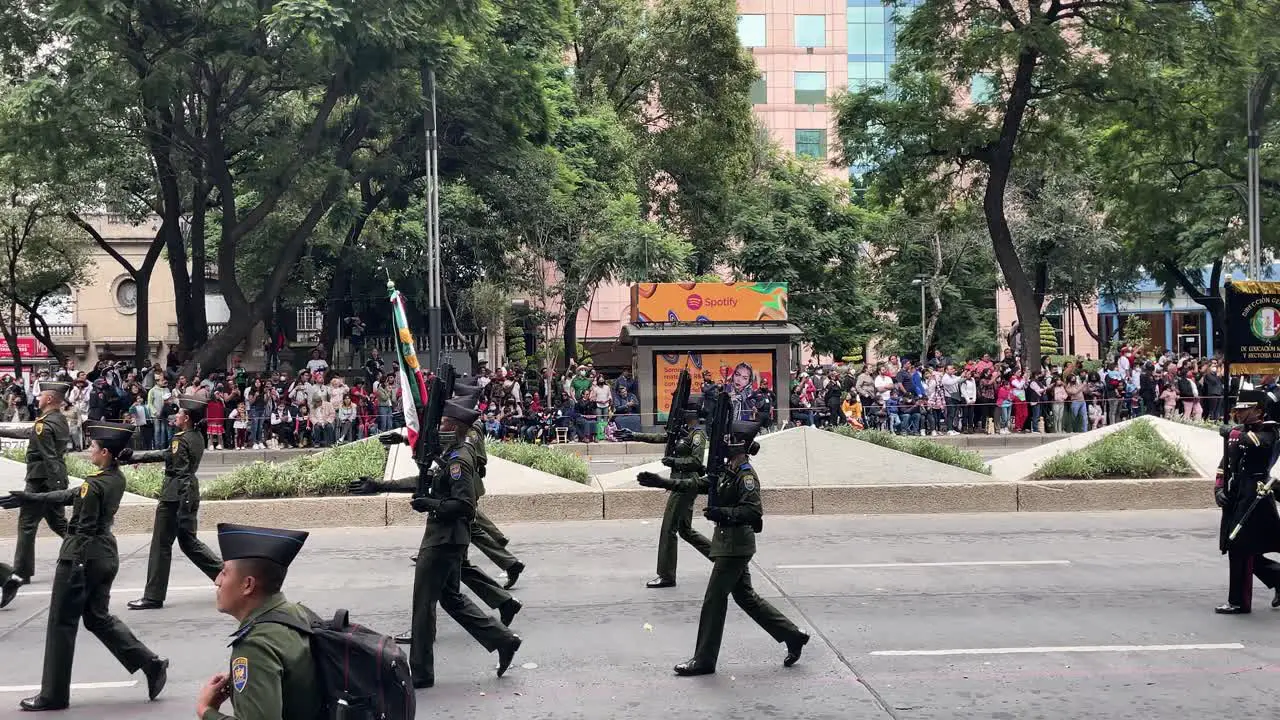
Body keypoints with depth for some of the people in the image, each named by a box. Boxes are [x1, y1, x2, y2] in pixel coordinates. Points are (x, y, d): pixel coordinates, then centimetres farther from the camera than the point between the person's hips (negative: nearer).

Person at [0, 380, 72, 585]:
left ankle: (21, 572, 5)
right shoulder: (61, 420, 9)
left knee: (27, 524, 0)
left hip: (41, 482, -9)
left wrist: (56, 489, -25)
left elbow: (50, 459, -23)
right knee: (58, 521, 17)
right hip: (57, 481, 9)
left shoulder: (44, 425, -19)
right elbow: (28, 433, 23)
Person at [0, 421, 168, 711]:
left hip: (83, 556, -9)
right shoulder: (116, 478, 6)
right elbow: (72, 496, 15)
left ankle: (53, 695, 14)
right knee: (98, 617, 19)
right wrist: (31, 498, 18)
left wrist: (74, 567, -15)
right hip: (107, 554, 9)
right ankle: (151, 665, 11)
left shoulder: (94, 485, -20)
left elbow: (85, 531, -19)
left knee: (62, 623, 4)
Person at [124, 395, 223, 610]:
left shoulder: (181, 441, -17)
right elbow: (165, 455, 19)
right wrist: (132, 457, 21)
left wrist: (183, 511, -23)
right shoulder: (197, 438, 10)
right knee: (188, 542, 18)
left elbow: (182, 476, -21)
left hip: (175, 498, -9)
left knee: (161, 545, 1)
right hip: (190, 495, 9)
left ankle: (153, 597, 8)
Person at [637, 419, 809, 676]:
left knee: (714, 599, -2)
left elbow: (753, 510, -26)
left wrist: (722, 513, -38)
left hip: (735, 546, -10)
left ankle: (704, 661, 7)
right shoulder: (729, 472, 11)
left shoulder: (746, 476, -17)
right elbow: (698, 485, 17)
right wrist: (662, 482, 14)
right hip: (729, 542, 10)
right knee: (745, 596, 16)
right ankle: (793, 635, 23)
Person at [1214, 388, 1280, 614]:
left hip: (1253, 498, -8)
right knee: (1247, 550, 12)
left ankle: (1239, 602, 2)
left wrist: (1231, 432, -16)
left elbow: (1253, 442, -32)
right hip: (1235, 498, 8)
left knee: (1239, 549, -6)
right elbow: (1225, 463, 15)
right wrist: (1219, 489, 2)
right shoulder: (1239, 433, 16)